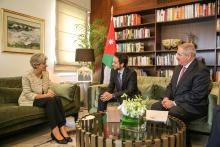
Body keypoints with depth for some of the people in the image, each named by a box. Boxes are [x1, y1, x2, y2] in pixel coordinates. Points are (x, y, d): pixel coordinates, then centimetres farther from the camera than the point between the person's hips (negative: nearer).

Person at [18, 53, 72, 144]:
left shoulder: (46, 73, 2)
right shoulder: (26, 77, -17)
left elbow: (48, 87, 10)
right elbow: (28, 95, -21)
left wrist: (50, 91, -14)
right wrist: (44, 95, -30)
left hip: (43, 99, 6)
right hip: (29, 101, -5)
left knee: (57, 98, -27)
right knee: (50, 100, -33)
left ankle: (62, 128, -30)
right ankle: (55, 131, -33)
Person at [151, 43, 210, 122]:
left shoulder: (201, 70, -15)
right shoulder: (179, 67, 11)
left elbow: (196, 96, -21)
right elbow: (171, 85, 17)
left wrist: (174, 103, -20)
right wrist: (166, 97, -2)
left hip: (193, 106, -7)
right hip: (174, 101, 8)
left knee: (171, 113, -33)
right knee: (155, 106, -11)